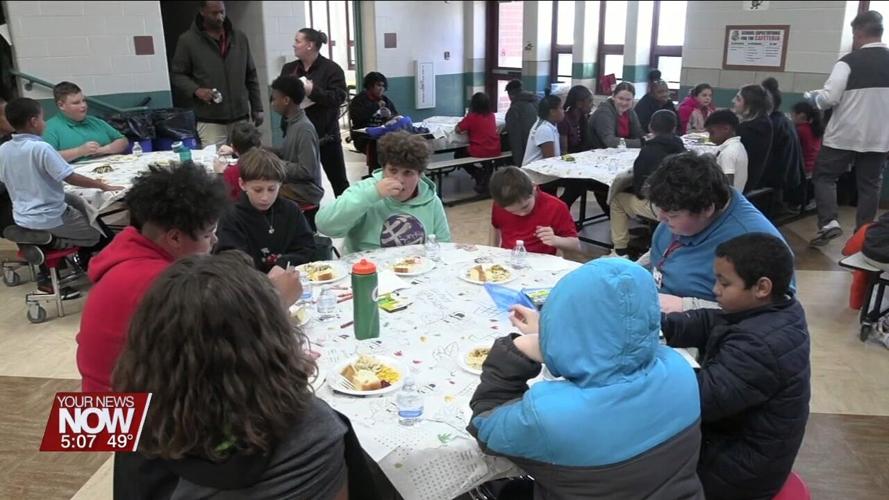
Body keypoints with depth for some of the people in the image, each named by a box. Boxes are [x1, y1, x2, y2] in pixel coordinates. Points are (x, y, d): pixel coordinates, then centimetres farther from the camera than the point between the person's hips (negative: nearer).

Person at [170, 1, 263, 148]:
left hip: (240, 117, 3)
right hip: (210, 121, -3)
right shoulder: (188, 40, -1)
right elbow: (177, 75, 3)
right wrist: (196, 90, -16)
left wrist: (257, 108, 10)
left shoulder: (240, 37, 9)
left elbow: (251, 76, 13)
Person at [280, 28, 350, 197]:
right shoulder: (288, 69, 9)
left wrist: (313, 91, -27)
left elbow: (339, 97, -18)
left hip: (325, 135, -4)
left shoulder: (331, 69, -7)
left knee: (338, 179, 6)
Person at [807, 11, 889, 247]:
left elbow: (829, 98, -16)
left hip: (845, 134, -4)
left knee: (824, 175, 9)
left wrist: (815, 97, 5)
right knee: (870, 185, 11)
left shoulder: (849, 61, -12)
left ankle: (828, 223, -5)